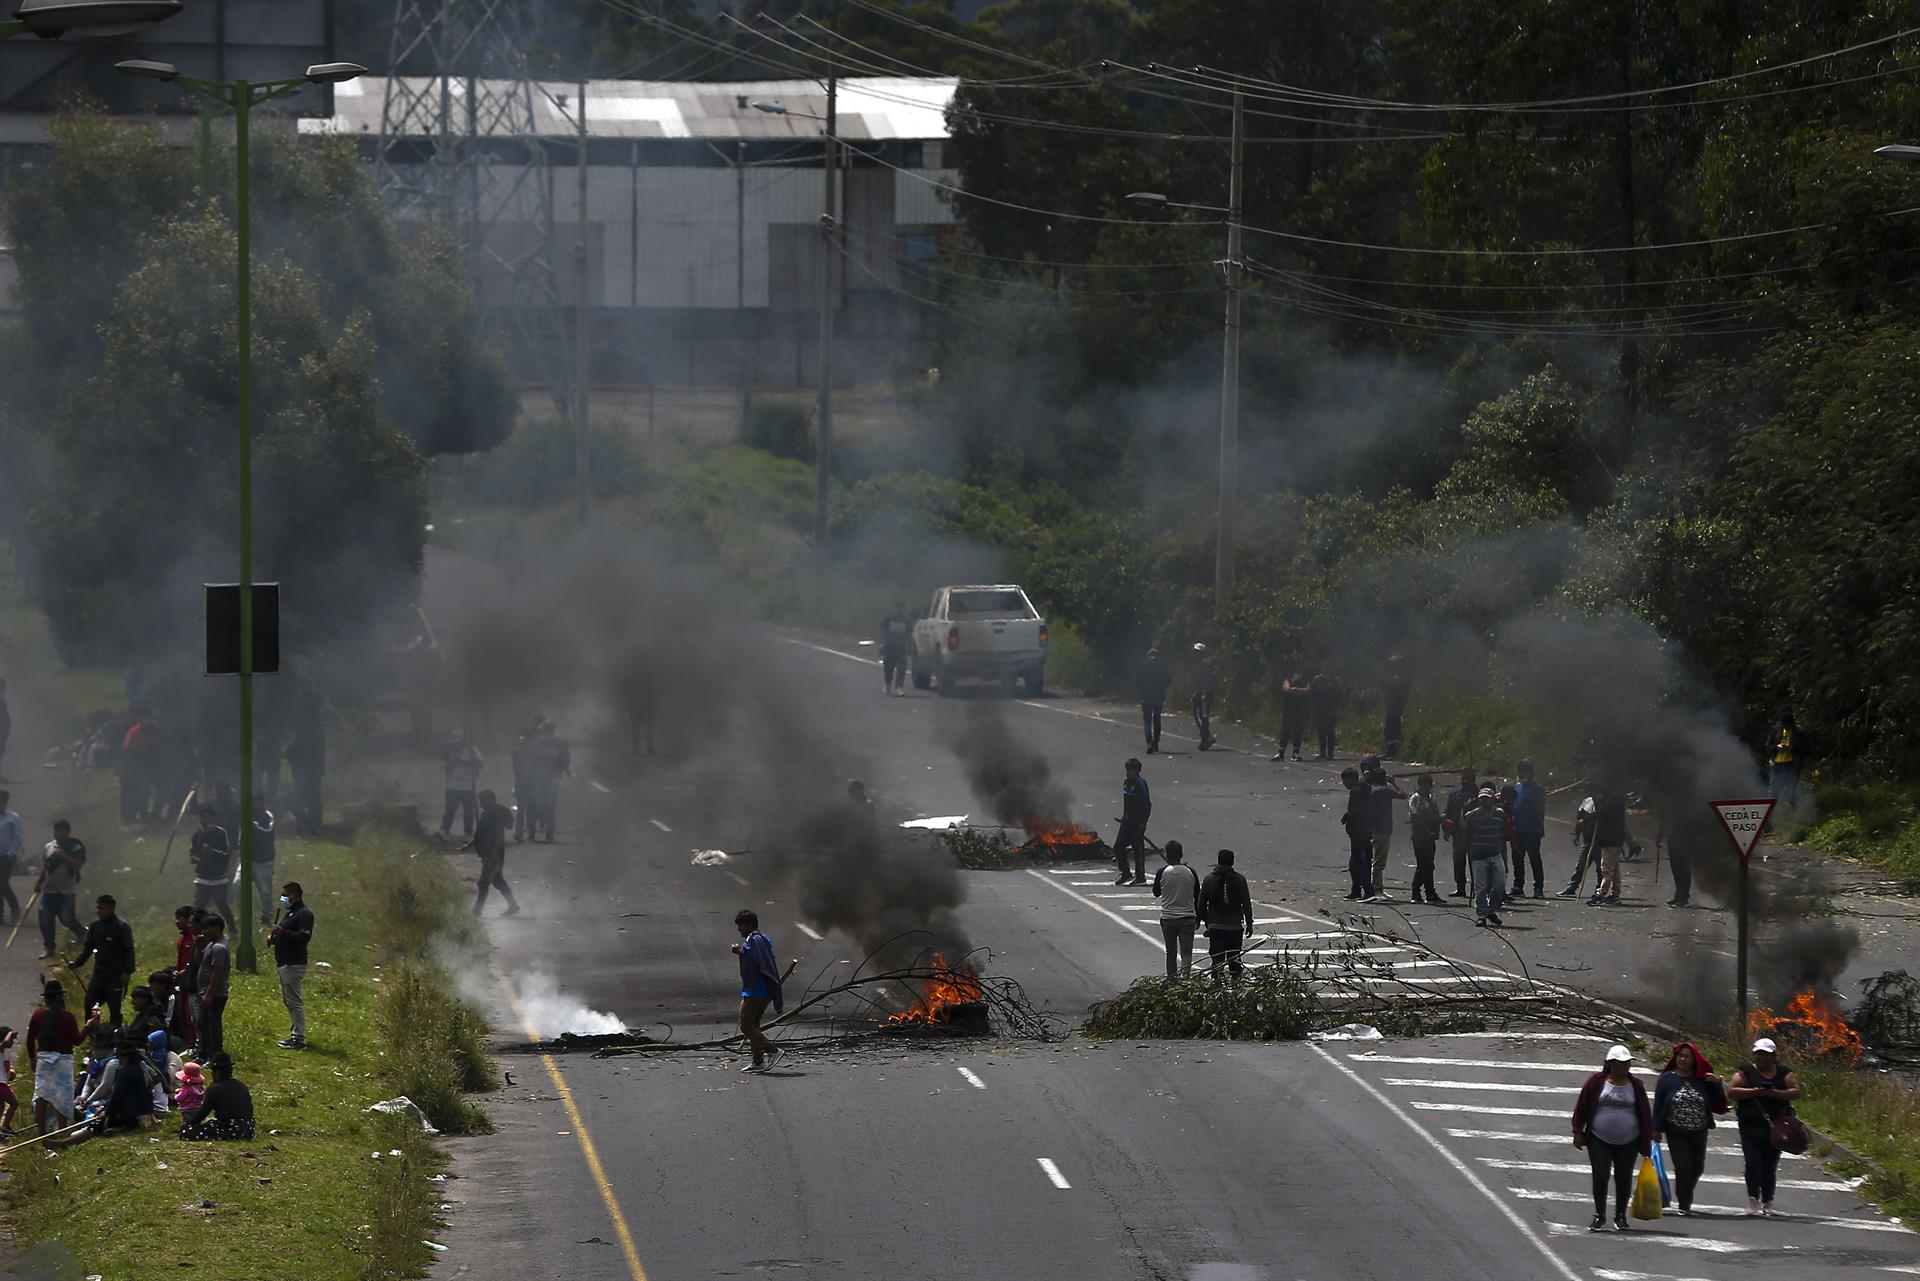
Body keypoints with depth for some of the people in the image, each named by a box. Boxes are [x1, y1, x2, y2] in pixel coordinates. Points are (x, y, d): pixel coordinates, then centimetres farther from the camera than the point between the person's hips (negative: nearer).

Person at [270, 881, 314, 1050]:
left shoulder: (304, 914, -12)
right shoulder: (290, 913, 20)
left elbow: (304, 936, -23)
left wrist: (283, 933, -28)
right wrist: (274, 938, 9)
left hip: (294, 964, -11)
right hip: (284, 964, 11)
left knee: (294, 1001, -11)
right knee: (288, 1001, 15)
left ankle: (299, 1038, -11)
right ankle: (296, 1034, 21)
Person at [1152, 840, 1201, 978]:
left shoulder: (1162, 873, -7)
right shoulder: (1190, 873, -3)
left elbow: (1156, 893, 9)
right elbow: (1198, 898, 5)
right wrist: (1198, 919, 15)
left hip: (1168, 919, 0)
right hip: (1187, 918, 0)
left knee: (1171, 954, 13)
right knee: (1186, 953, -3)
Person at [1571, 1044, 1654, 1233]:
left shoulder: (1635, 1085, 3)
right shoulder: (1597, 1082, -3)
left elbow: (1645, 1113, 6)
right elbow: (1582, 1107, 2)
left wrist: (1647, 1141, 4)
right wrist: (1578, 1132, -2)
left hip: (1627, 1143, 2)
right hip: (1599, 1141, -2)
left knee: (1624, 1178, 5)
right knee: (1600, 1176, -7)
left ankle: (1620, 1216, 18)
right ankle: (1599, 1216, 1)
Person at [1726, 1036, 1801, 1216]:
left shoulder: (1783, 1073, 9)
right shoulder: (1746, 1072, 4)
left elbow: (1796, 1092, 0)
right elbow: (1731, 1092, -6)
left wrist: (1775, 1093, -15)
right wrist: (1755, 1092, -17)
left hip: (1775, 1127, 2)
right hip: (1751, 1127, -2)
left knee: (1770, 1166, 5)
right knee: (1753, 1163, -13)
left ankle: (1768, 1201, 14)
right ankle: (1753, 1198, -8)